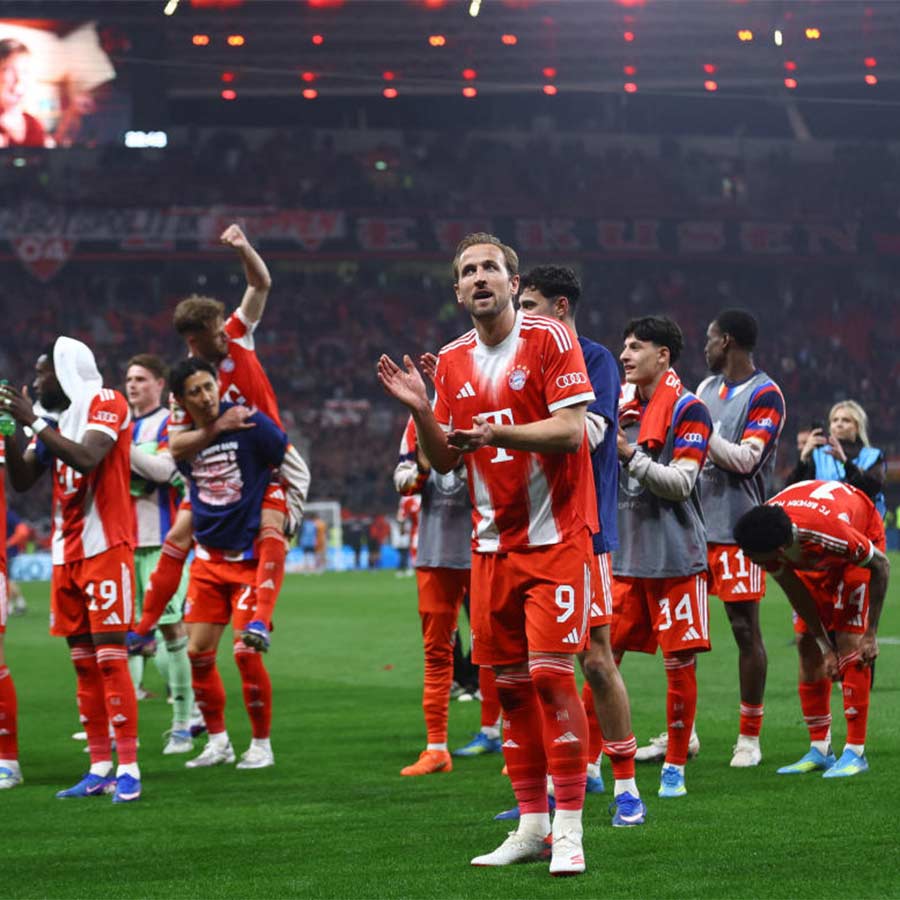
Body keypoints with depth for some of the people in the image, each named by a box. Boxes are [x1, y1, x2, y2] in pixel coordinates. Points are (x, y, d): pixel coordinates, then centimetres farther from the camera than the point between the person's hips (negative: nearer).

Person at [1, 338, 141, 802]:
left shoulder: (107, 403, -7)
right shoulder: (54, 416, 15)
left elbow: (86, 458, -24)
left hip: (105, 547, -8)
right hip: (67, 551, 8)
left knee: (110, 657, -11)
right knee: (83, 662, 6)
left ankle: (128, 768, -10)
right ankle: (100, 768, 9)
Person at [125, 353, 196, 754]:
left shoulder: (171, 425, -2)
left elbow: (166, 469, -18)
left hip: (162, 541, -6)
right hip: (124, 541, 6)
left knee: (173, 629, -5)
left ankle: (183, 725, -1)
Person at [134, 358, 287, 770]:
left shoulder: (250, 424, -14)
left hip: (251, 556, -5)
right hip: (208, 556, 5)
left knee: (245, 650, -12)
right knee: (198, 651, 3)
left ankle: (262, 744, 4)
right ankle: (218, 741, 19)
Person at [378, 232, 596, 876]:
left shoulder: (550, 339, -6)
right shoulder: (454, 362, 11)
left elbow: (570, 430, -15)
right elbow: (443, 460, 13)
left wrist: (496, 434, -27)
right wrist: (420, 409, -5)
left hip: (555, 536, -6)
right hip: (493, 544, 6)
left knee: (551, 673, -12)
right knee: (510, 682, 6)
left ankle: (569, 828, -7)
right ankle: (532, 824, 14)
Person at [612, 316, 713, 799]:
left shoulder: (688, 409, -6)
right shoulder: (622, 406, 13)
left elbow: (681, 482, -14)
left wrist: (631, 456, -23)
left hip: (675, 559, -6)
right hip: (625, 557, 6)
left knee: (679, 662, -1)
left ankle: (674, 767, 8)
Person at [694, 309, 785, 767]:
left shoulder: (765, 395, -8)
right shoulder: (707, 388, 15)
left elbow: (745, 460, -16)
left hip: (737, 528, -7)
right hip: (695, 523, 7)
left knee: (745, 629, -2)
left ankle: (749, 736, 6)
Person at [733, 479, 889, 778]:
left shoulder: (831, 532, -46)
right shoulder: (764, 539, -30)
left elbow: (881, 566, -26)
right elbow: (796, 593, -14)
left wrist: (871, 633, -20)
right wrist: (824, 646, -13)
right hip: (812, 561, 5)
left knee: (850, 645, -15)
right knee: (808, 646, -1)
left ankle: (855, 752, -12)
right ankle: (819, 750, 7)